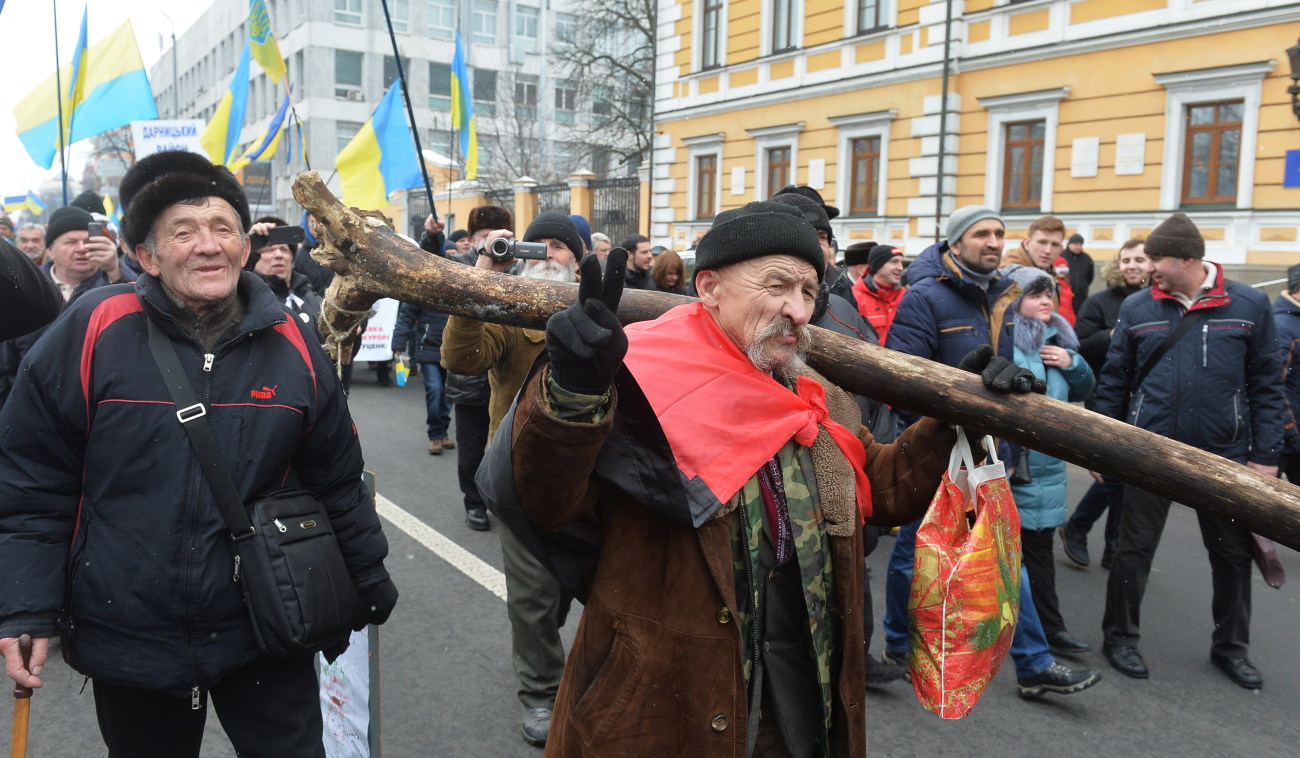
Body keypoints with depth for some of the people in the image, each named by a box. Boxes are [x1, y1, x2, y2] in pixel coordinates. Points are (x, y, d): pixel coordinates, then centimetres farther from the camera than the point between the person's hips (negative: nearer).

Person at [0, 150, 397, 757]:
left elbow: (335, 481, 6)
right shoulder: (94, 332, -10)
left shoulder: (292, 348, -4)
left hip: (266, 635, 1)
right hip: (127, 636, 0)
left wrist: (371, 585, 12)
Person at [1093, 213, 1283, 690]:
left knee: (1233, 553, 12)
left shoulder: (1249, 305, -2)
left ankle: (1230, 646, 31)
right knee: (1134, 548, 7)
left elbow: (1266, 385, 1)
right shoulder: (1137, 308, -1)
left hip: (1224, 455, 1)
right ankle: (1120, 636, 23)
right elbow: (1113, 382, 5)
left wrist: (1266, 454, -3)